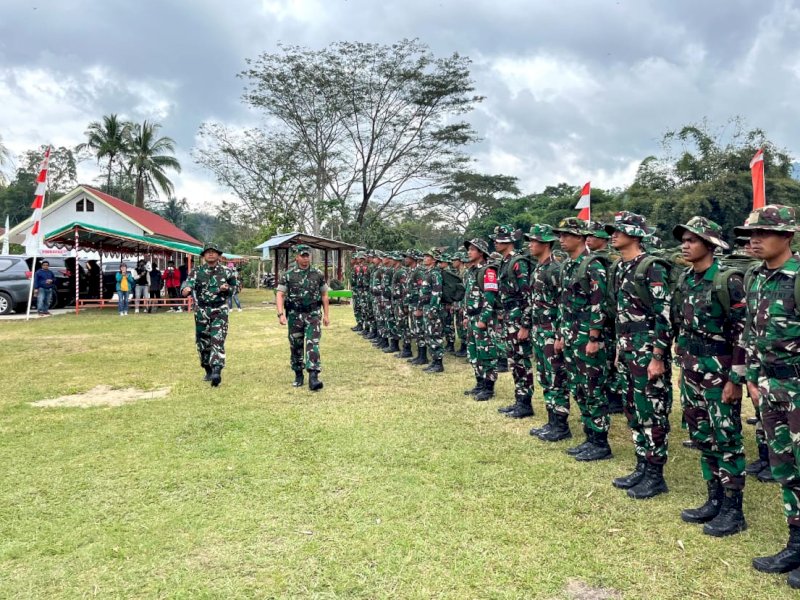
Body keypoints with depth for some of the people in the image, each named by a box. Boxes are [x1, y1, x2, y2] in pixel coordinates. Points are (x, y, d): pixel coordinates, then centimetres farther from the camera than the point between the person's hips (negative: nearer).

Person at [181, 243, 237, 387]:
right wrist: (186, 289, -41)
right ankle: (208, 371, 27)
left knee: (217, 341, -15)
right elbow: (188, 282, -17)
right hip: (202, 312, 2)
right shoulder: (197, 271, 1)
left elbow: (234, 287, 14)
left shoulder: (226, 272, 4)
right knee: (203, 343, 9)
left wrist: (227, 289, -9)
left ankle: (217, 372, -22)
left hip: (220, 311, -2)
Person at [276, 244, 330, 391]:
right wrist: (281, 314, -16)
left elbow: (324, 295, 10)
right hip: (294, 315, 1)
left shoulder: (318, 274, 4)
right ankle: (298, 376, 26)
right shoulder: (288, 275, -1)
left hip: (313, 314, 0)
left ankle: (313, 377, -18)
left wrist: (326, 315, 7)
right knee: (296, 347, 10)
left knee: (313, 345, -12)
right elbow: (280, 295, -4)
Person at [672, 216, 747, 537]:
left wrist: (736, 379, -17)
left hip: (719, 373, -7)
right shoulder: (684, 281, 8)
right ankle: (714, 501, 27)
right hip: (692, 373, 7)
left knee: (726, 440, 2)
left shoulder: (728, 280, -14)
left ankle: (733, 511, 14)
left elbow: (743, 333, -15)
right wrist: (682, 368, 15)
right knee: (703, 438, 14)